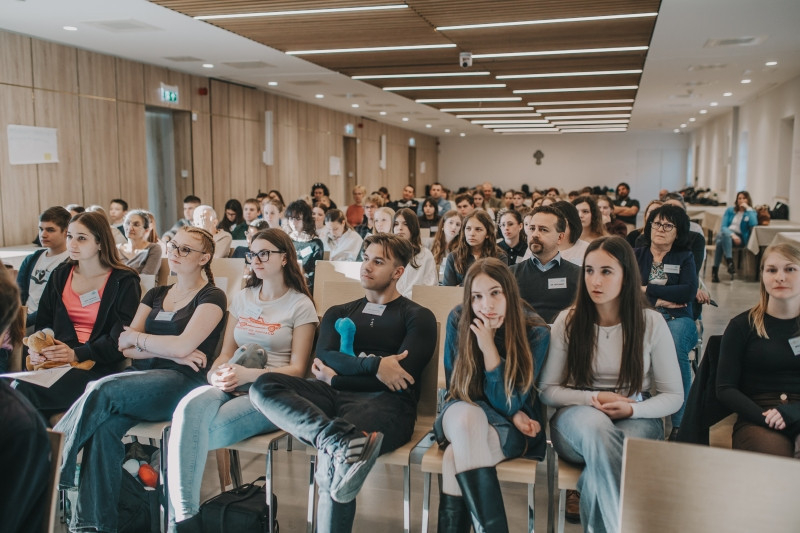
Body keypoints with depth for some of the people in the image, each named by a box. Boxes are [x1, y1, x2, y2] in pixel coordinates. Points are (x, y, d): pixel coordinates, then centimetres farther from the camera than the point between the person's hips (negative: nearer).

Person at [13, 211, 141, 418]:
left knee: (26, 392, -28)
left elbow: (121, 338, -7)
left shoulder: (124, 282, 1)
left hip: (98, 365, -5)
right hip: (54, 359, 5)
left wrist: (77, 354, -18)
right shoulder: (60, 275, 20)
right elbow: (43, 322, 17)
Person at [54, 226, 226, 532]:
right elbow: (124, 347, 9)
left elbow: (183, 346, -13)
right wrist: (170, 351, -7)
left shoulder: (211, 297, 2)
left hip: (180, 382, -5)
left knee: (102, 390, -30)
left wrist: (137, 338, 1)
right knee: (106, 423, -27)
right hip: (143, 378, 5)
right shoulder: (155, 295, 21)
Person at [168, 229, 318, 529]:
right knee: (190, 405, -33)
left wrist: (250, 374, -18)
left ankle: (185, 515, -11)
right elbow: (226, 353, 17)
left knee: (198, 430, -32)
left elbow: (297, 369, -3)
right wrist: (216, 374, -7)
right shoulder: (242, 298, 20)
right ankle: (181, 517, -32)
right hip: (231, 387, 4)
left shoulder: (300, 305, 3)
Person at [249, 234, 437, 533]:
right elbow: (324, 358, 5)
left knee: (334, 453, -36)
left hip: (385, 403, -5)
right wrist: (374, 364, -12)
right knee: (265, 386, -23)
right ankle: (337, 438, -42)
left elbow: (402, 375, -4)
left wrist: (337, 377, -2)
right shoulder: (339, 314, 24)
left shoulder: (417, 317, 11)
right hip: (335, 396, 5)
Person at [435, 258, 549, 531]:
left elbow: (508, 404, -16)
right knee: (467, 415, -36)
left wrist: (489, 347, -28)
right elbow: (455, 386, 0)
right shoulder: (458, 320, -10)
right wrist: (511, 414, -9)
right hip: (461, 416, 2)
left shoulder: (536, 332, -15)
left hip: (513, 429, -2)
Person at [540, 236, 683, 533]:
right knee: (596, 425, -38)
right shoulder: (568, 322, 0)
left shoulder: (651, 323, -1)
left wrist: (631, 409, -16)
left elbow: (674, 396, 3)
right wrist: (592, 398, -14)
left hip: (637, 419, 0)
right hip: (578, 418, 1)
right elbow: (547, 390, 3)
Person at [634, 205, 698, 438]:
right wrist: (657, 300, -9)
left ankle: (680, 423, -29)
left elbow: (689, 291, -2)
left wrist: (648, 290, -6)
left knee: (675, 348, -35)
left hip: (676, 319, 0)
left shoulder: (685, 257, 15)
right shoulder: (635, 255, 16)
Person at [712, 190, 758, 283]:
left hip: (740, 238, -2)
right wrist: (732, 234, -18)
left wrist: (748, 209, -8)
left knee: (721, 242, -37)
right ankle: (730, 262, -49)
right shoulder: (730, 210, 15)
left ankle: (715, 270, -40)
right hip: (725, 234, 2)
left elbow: (754, 224, -13)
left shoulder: (752, 212, 10)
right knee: (725, 235, -39)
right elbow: (723, 226, 2)